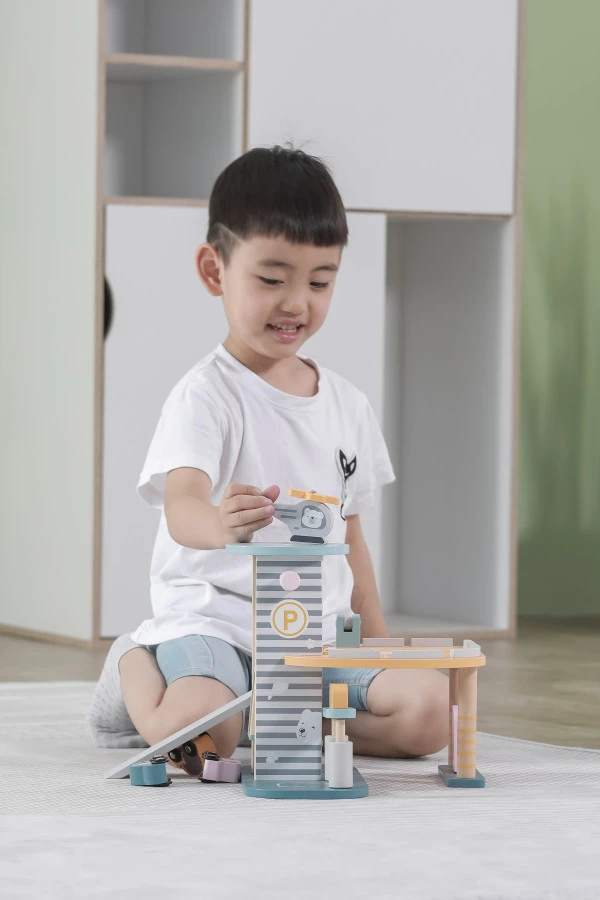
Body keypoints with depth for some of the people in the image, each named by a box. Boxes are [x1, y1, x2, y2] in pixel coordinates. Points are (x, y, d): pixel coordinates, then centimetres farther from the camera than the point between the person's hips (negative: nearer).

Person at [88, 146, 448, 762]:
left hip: (318, 635, 5)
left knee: (430, 712, -21)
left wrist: (379, 646, 17)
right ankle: (134, 664, 4)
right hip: (213, 617, -5)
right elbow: (182, 505, -24)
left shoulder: (347, 405, 15)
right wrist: (219, 525, -48)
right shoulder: (207, 394, -6)